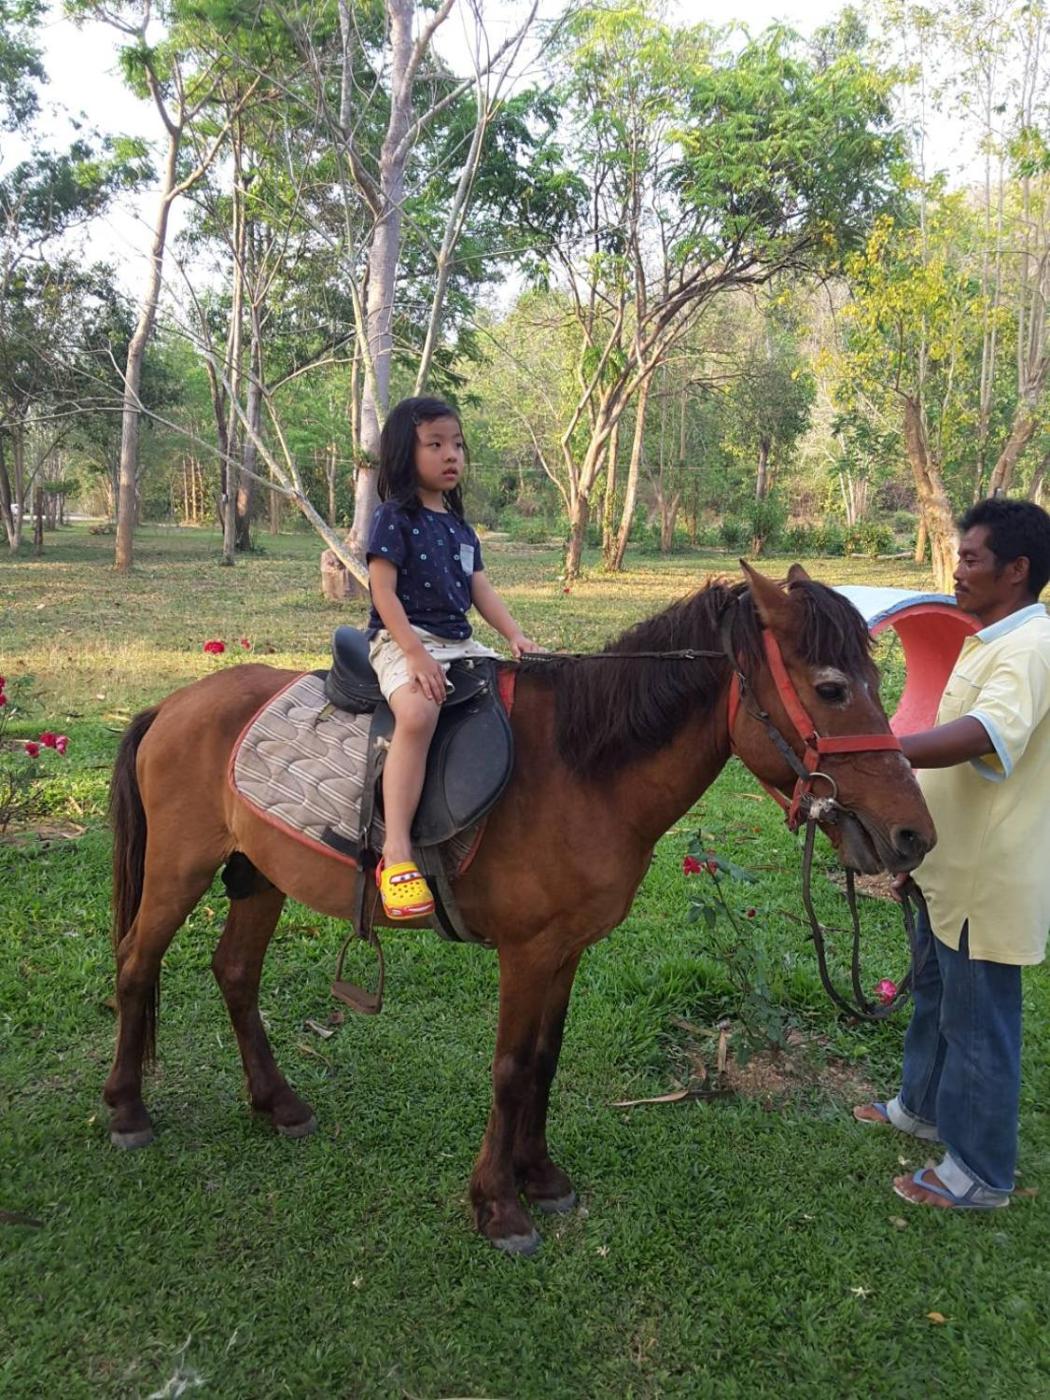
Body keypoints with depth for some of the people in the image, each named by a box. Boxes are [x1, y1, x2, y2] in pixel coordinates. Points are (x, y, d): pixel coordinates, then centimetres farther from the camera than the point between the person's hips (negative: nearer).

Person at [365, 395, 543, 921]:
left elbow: (481, 590, 15)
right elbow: (382, 591, -12)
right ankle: (396, 854, -38)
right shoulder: (394, 517, -4)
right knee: (418, 713, -36)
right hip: (402, 641, -8)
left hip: (460, 643, 8)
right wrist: (416, 654, -22)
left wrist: (516, 636, -1)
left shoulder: (460, 527, 19)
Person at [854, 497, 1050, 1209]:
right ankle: (924, 1104, 46)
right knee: (936, 995, 25)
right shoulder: (989, 641, 11)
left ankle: (981, 1172, 23)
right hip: (952, 866, 10)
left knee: (978, 1019, 5)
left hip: (988, 878, -10)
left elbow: (983, 736, -42)